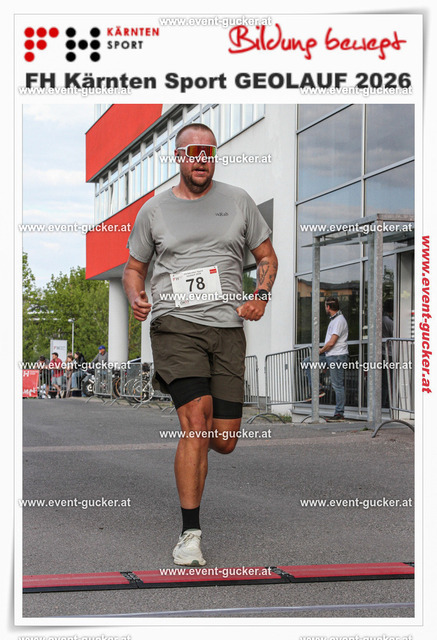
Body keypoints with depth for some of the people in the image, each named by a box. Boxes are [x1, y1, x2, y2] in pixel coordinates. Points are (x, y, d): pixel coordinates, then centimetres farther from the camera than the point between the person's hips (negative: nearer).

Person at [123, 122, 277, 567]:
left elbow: (266, 256, 19)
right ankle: (190, 534, -11)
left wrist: (261, 295, 0)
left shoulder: (238, 201, 12)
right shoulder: (154, 210, 11)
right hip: (175, 324, -2)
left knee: (224, 442, 1)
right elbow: (134, 267, 19)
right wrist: (135, 298, -3)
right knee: (197, 422, -19)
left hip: (228, 326, 2)